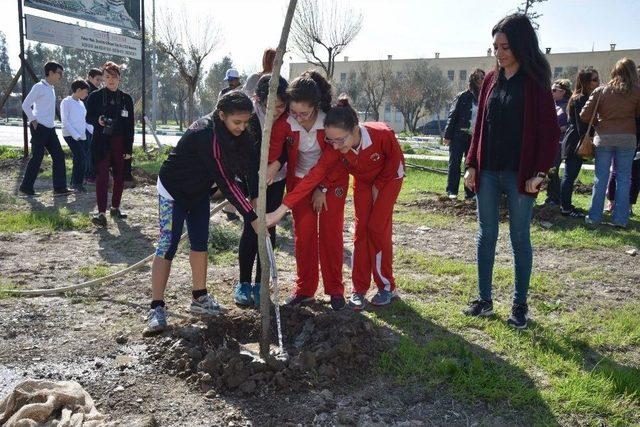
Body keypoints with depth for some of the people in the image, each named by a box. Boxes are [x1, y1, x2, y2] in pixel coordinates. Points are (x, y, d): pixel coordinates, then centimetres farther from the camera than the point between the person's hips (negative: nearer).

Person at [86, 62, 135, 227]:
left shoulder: (126, 98, 6)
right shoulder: (95, 97, 2)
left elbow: (130, 125, 6)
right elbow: (88, 118, 8)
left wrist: (129, 148, 1)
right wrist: (97, 120, -16)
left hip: (120, 143, 3)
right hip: (101, 142, -2)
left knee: (120, 176, 8)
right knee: (102, 176, -9)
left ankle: (115, 207, 23)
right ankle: (101, 212, -12)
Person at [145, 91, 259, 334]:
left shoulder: (234, 133, -11)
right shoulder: (206, 135, -35)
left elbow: (240, 165, 2)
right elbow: (225, 181, -36)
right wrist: (252, 218, -36)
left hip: (199, 190, 8)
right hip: (173, 190, -8)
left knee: (200, 243, 10)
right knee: (167, 246, -7)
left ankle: (199, 298, 21)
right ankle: (157, 307, -1)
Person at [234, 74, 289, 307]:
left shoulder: (289, 116, -17)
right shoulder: (250, 116, -26)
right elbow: (251, 158, -30)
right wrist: (254, 196, -34)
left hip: (276, 179, 3)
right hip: (251, 178, -3)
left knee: (269, 229, 1)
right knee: (251, 228, -6)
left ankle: (260, 284, 10)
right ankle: (243, 283, 9)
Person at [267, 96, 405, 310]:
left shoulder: (383, 134, -39)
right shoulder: (335, 149, -32)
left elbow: (395, 159, -19)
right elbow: (313, 177, -36)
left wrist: (378, 186, -10)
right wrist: (280, 211, -42)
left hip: (388, 177, -3)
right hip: (363, 181, 3)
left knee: (378, 228, -7)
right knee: (361, 230, -2)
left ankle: (387, 287, 9)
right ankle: (359, 289, 8)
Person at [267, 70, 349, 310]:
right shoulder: (284, 122, -22)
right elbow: (273, 152, -22)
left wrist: (323, 189, -13)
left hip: (331, 181, -2)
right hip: (300, 180, 2)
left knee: (331, 233, -2)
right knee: (304, 233, 3)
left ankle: (335, 289, 11)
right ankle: (304, 289, 14)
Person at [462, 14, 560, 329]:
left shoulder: (535, 82, -5)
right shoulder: (491, 80, 9)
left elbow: (550, 131, -7)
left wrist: (539, 172, -13)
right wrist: (471, 165, 6)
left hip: (519, 174, -5)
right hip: (488, 172, 5)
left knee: (520, 238, 4)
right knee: (486, 235, 8)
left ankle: (520, 305, 16)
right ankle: (484, 300, 19)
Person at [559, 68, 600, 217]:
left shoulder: (586, 98, 14)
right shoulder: (580, 100, -16)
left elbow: (588, 122, 18)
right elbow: (581, 125, -20)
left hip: (575, 142, 10)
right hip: (575, 143, -10)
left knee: (570, 175, 13)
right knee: (570, 175, -5)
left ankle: (566, 205, 21)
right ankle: (566, 208, 1)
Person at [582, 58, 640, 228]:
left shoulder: (600, 91, 1)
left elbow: (584, 115, -1)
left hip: (604, 138, 1)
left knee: (601, 177, 6)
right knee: (624, 178, 7)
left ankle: (594, 216, 9)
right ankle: (620, 219, 8)